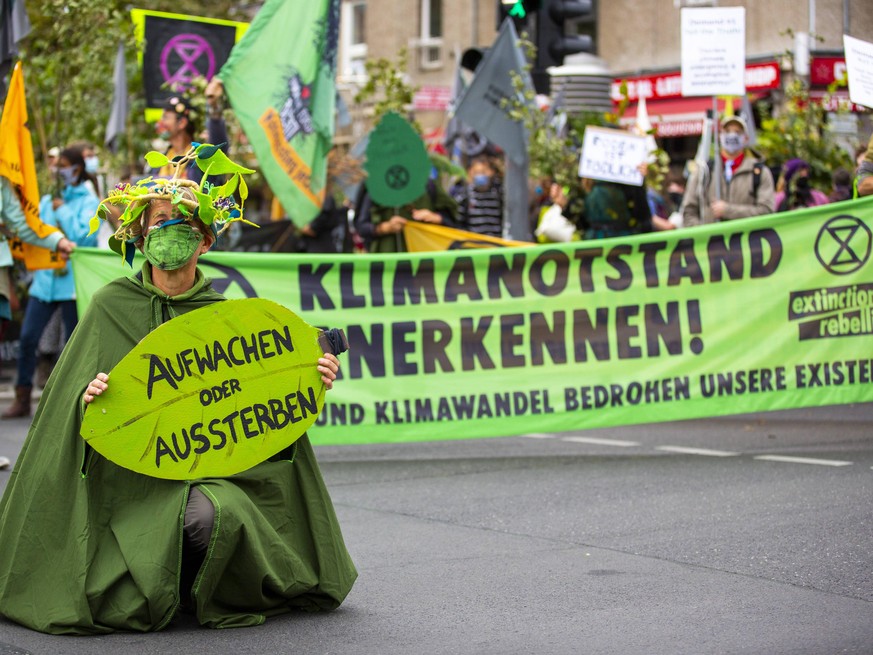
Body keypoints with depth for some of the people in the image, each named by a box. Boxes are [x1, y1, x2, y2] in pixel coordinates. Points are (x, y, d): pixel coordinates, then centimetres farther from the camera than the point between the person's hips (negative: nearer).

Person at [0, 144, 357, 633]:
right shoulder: (112, 306, 2)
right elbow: (71, 396, 3)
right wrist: (86, 398, -19)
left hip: (209, 464, 1)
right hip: (130, 471, -1)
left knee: (211, 514, -35)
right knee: (136, 602, -24)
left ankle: (199, 592, 1)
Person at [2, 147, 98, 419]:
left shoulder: (89, 202, -1)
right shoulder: (48, 200, 14)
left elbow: (85, 236, -15)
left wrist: (62, 211, -11)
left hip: (73, 282, -4)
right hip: (45, 279, 4)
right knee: (28, 337, -3)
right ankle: (22, 399, 5)